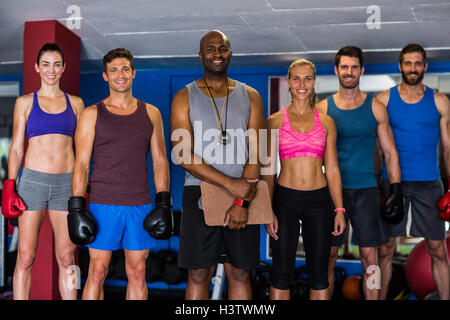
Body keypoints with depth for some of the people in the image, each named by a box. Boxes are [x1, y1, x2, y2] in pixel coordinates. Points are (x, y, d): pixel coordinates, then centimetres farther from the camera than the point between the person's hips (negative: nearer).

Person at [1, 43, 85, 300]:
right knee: (26, 257, -1)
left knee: (66, 257, 2)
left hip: (66, 182, 1)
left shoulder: (75, 103, 11)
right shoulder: (25, 102, 9)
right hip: (33, 180, -1)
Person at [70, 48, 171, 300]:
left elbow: (160, 161, 10)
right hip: (104, 205, -2)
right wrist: (77, 208, -7)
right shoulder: (92, 115, 2)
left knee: (138, 273, 7)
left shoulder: (150, 113, 9)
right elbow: (81, 164, -1)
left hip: (140, 206, 2)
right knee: (98, 272, -1)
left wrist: (164, 202, 3)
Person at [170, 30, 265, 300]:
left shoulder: (250, 96, 9)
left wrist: (242, 201, -12)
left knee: (240, 273, 6)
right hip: (199, 195, -1)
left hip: (243, 196, 2)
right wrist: (230, 184, -16)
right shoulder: (185, 98, 4)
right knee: (199, 274, 1)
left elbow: (256, 153, 1)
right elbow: (183, 155, -7)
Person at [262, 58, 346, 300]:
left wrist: (339, 209, 2)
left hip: (318, 200, 1)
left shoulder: (326, 122, 7)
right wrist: (268, 211, -5)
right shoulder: (275, 121, 3)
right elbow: (268, 170, 2)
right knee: (282, 273, 4)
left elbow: (332, 170, 8)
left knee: (318, 274, 7)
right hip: (285, 199, -1)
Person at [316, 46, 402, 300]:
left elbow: (390, 153, 7)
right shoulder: (324, 108, 4)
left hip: (365, 190, 0)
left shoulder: (375, 108, 4)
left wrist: (396, 191, 0)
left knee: (370, 257, 1)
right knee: (328, 257, 4)